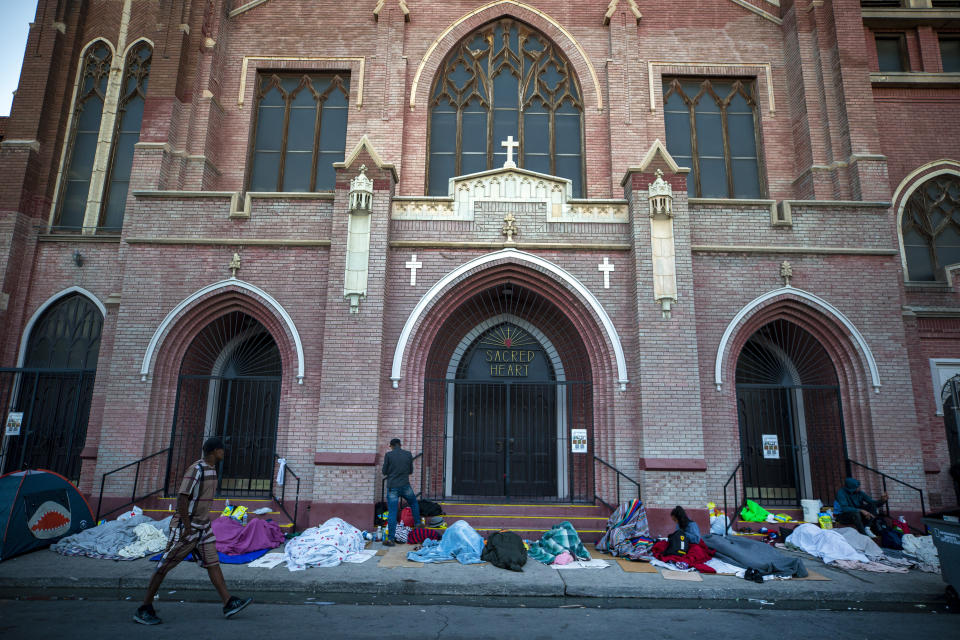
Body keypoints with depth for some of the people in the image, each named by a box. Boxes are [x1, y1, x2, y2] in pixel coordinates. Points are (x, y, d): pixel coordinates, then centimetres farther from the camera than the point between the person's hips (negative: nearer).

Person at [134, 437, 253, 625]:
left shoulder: (211, 469, 11)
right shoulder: (196, 469, -18)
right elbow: (182, 498, -23)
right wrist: (187, 527, -22)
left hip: (203, 526, 9)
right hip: (185, 526, -9)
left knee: (212, 562, 3)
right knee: (165, 565, 3)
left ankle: (229, 604, 0)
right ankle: (144, 609, 17)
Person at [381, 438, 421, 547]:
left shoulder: (388, 455, -5)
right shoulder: (408, 454, 3)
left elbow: (384, 472, 1)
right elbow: (411, 471, 11)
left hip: (392, 487, -2)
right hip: (405, 486, 2)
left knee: (392, 513, 1)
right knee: (414, 503, 27)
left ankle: (390, 539, 2)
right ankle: (418, 525, 34)